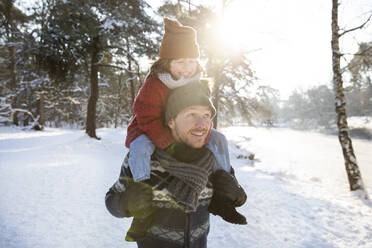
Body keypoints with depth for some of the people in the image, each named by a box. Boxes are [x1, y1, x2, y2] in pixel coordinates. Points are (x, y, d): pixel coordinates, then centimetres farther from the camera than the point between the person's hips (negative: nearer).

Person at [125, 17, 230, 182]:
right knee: (140, 148, -37)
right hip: (147, 130, -5)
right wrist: (171, 145, -32)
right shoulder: (153, 85, -28)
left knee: (218, 139, -1)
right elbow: (149, 121, -27)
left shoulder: (196, 83, -8)